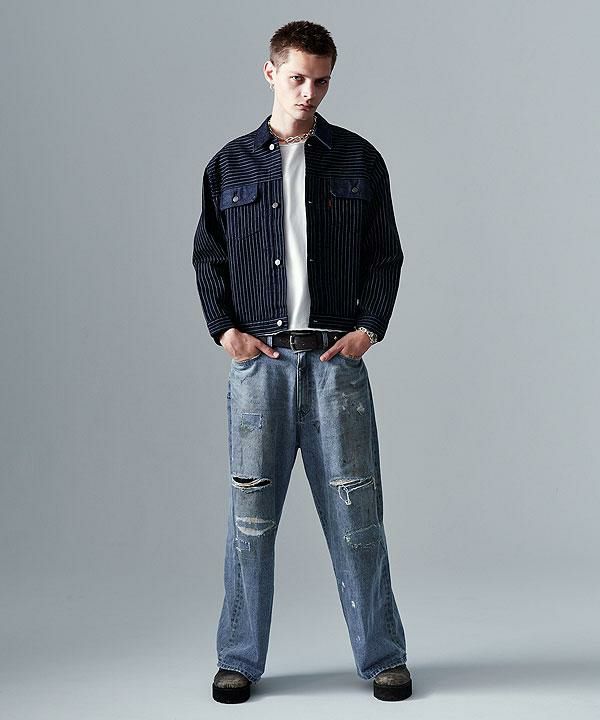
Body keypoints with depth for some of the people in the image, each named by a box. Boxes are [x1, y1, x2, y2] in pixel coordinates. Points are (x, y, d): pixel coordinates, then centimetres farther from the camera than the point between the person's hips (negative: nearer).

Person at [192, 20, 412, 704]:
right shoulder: (231, 164, 9)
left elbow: (387, 254, 10)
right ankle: (240, 658, 16)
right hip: (258, 360, 1)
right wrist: (225, 328, 0)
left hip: (336, 359, 0)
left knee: (355, 512, 2)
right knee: (250, 514, 4)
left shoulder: (358, 160, 8)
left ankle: (382, 655, 14)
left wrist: (369, 326, -2)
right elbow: (208, 255, 13)